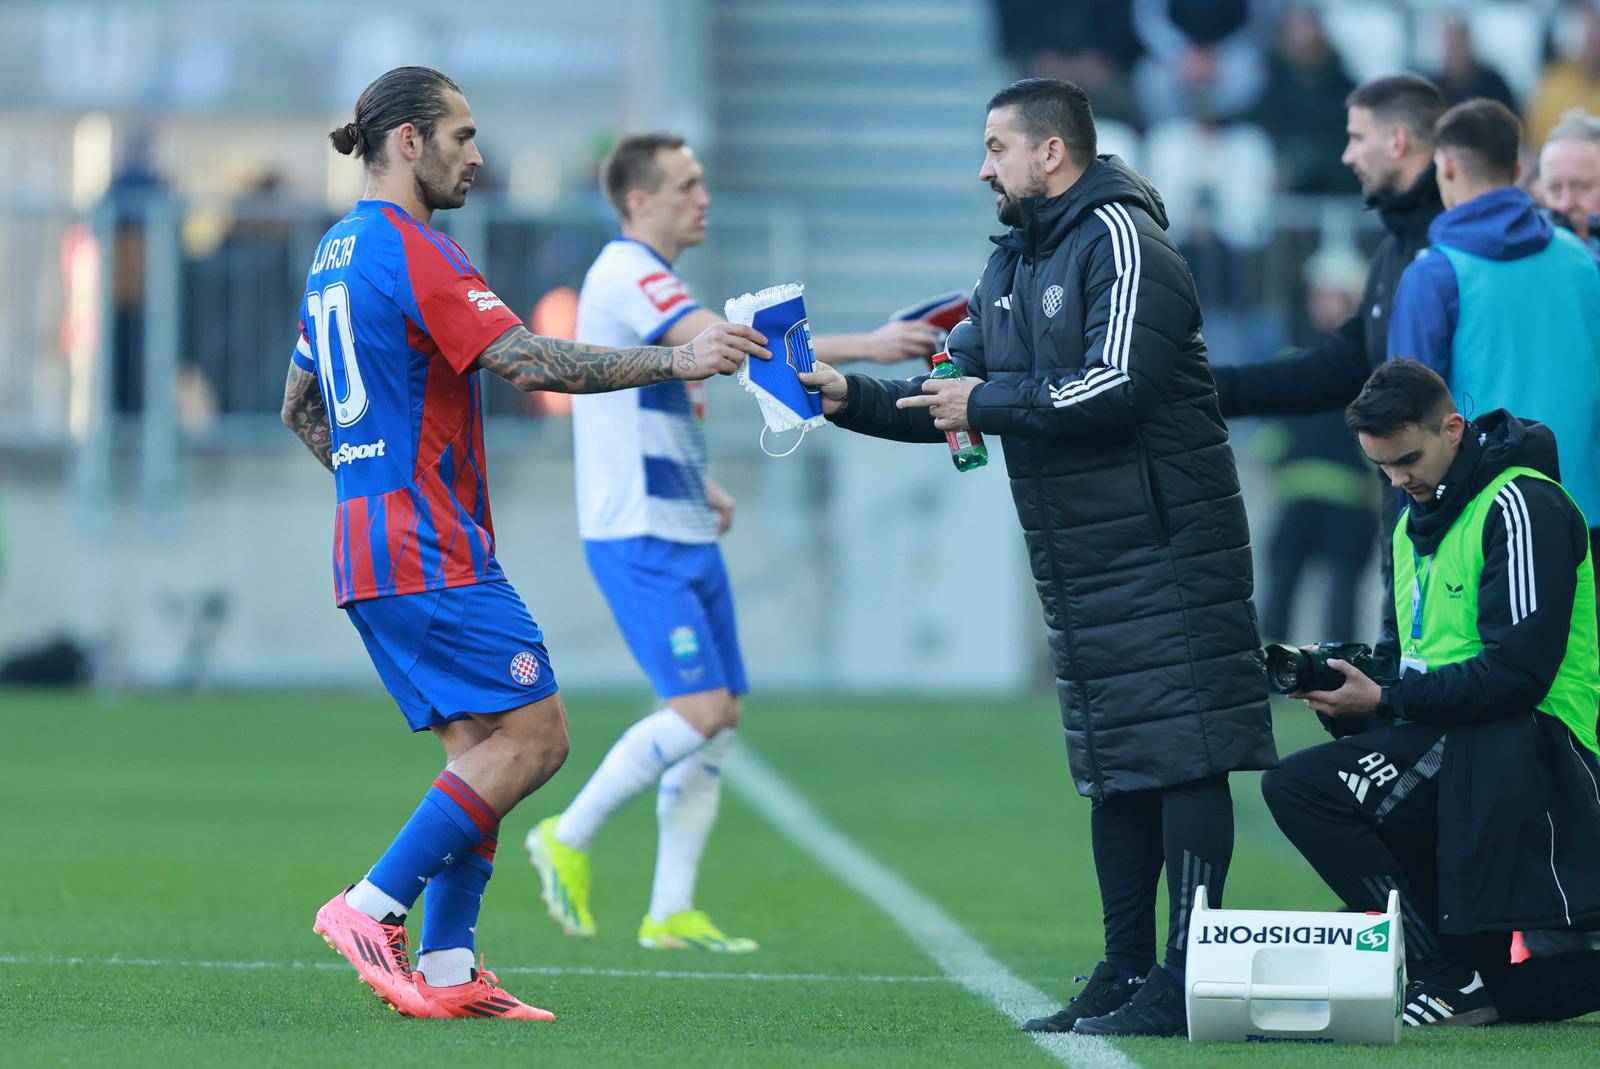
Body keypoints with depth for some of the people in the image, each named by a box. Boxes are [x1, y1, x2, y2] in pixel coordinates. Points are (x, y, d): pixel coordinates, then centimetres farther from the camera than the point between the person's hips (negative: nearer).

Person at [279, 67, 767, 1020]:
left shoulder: (337, 253, 18)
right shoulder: (412, 252, -13)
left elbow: (301, 409, 27)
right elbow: (528, 361, -22)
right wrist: (677, 360, -21)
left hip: (369, 551, 10)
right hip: (432, 551, -10)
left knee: (483, 747, 9)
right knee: (534, 736, -10)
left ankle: (445, 969, 2)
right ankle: (375, 908, -13)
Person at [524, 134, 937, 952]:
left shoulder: (651, 281, 18)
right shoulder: (625, 277, -14)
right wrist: (865, 346, -31)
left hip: (686, 538, 10)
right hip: (639, 539, -10)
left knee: (722, 715, 5)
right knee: (700, 709, -16)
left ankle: (671, 911, 7)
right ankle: (569, 838, 0)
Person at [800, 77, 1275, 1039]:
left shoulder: (1122, 241, -11)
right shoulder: (1016, 262, 19)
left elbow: (1117, 388, -22)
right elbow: (956, 398, 21)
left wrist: (988, 404, -12)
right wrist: (850, 398, 7)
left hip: (1164, 553, -10)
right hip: (1080, 564, 10)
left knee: (1181, 758, -10)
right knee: (1113, 771, 12)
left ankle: (1186, 979, -13)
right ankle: (1125, 975, 16)